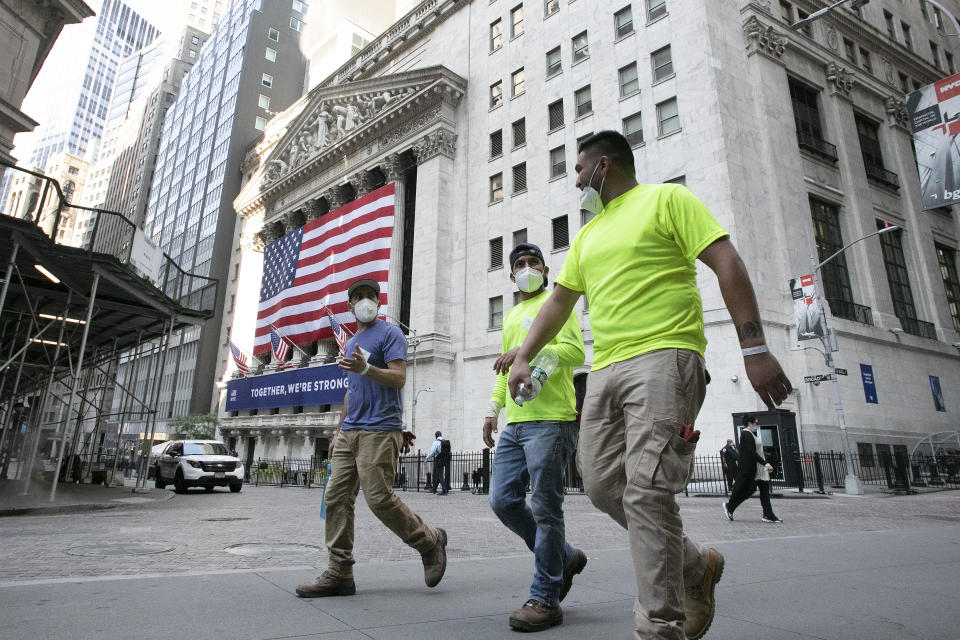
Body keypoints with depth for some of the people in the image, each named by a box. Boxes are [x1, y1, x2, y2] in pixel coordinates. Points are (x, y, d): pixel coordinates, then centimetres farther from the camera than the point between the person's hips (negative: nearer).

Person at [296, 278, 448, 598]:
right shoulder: (351, 343, 23)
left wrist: (365, 368, -28)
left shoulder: (389, 333, -1)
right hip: (349, 433, 8)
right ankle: (339, 573, 9)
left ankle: (430, 541, 11)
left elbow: (399, 378, -12)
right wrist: (339, 431, 23)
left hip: (379, 431, -8)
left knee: (380, 499, -10)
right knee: (337, 498, 2)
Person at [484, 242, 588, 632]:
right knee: (502, 501, 6)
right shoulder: (511, 317, 26)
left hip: (550, 421, -8)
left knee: (545, 510, -4)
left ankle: (545, 600, 11)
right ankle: (565, 558, 25)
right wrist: (493, 409, 20)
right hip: (515, 425, 8)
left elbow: (575, 351, -12)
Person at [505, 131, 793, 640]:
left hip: (663, 359, -7)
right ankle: (697, 566, 25)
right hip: (605, 370, 8)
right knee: (602, 484, 4)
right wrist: (523, 357, 14)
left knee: (646, 490, -14)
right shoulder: (588, 235, 25)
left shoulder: (667, 199, 4)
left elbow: (727, 264, -5)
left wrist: (754, 347, -15)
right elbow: (559, 301, 25)